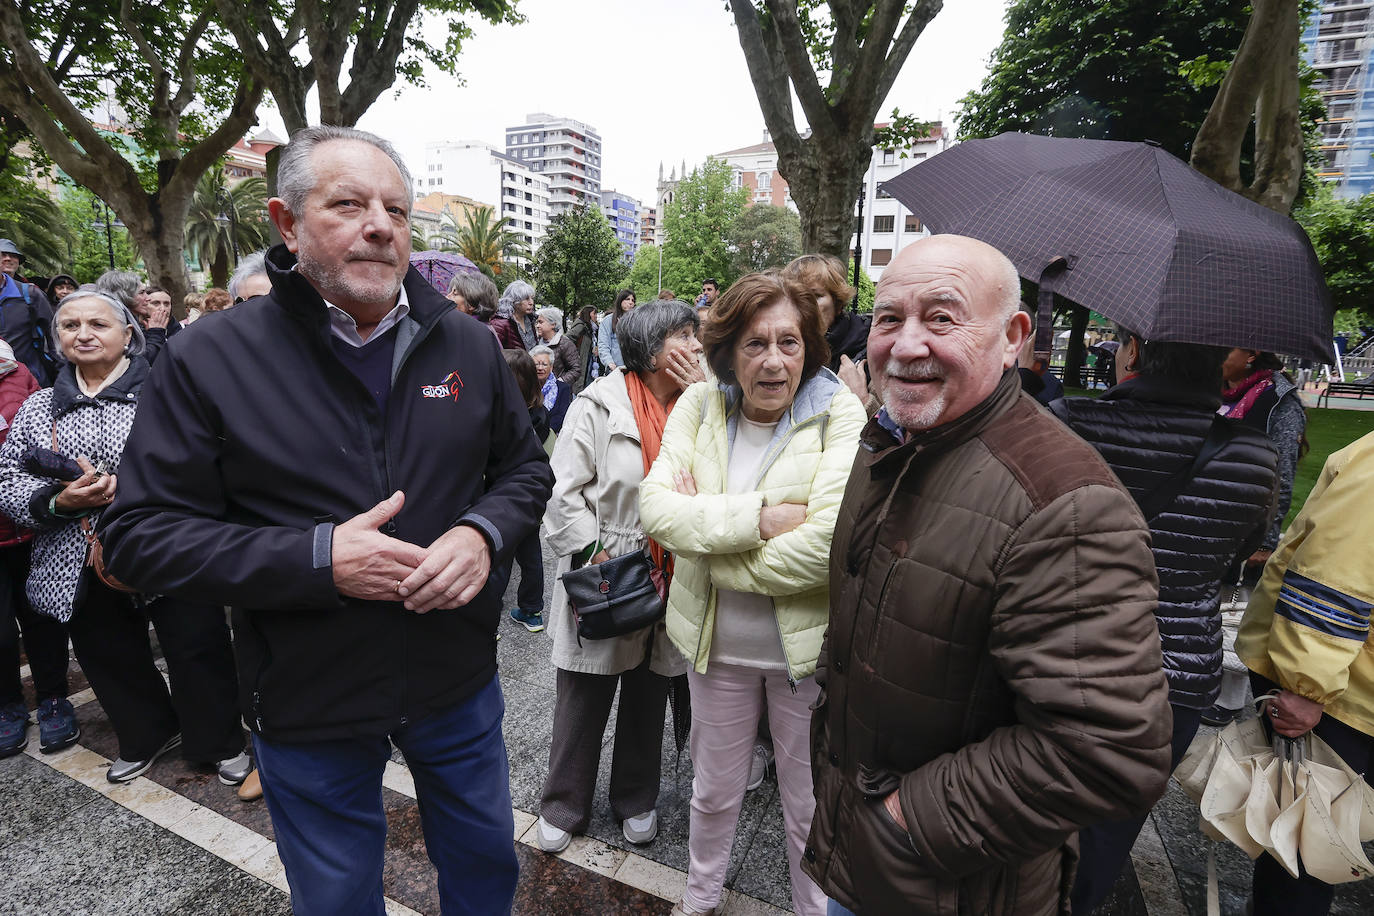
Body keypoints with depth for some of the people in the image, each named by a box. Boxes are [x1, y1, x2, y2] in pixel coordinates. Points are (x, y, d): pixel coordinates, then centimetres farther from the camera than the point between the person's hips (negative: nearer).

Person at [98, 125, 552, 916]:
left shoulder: (467, 345, -4)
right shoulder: (211, 361, -11)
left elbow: (525, 469, 4)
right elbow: (142, 532, -10)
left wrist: (483, 533, -18)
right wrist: (317, 558, -24)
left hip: (459, 680, 3)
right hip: (309, 705, -2)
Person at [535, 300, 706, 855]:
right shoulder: (599, 405, -10)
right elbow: (563, 491, -11)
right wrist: (593, 554, -19)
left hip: (666, 583, 4)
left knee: (648, 699, 21)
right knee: (583, 700, 13)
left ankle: (636, 801, 44)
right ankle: (563, 808, 37)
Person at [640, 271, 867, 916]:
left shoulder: (841, 415, -15)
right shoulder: (698, 406, -4)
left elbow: (828, 545, -27)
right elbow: (655, 505, -16)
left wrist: (703, 526, -20)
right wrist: (757, 517, -27)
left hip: (808, 646, -2)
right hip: (716, 642, 3)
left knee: (810, 804, 21)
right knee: (714, 790, 25)